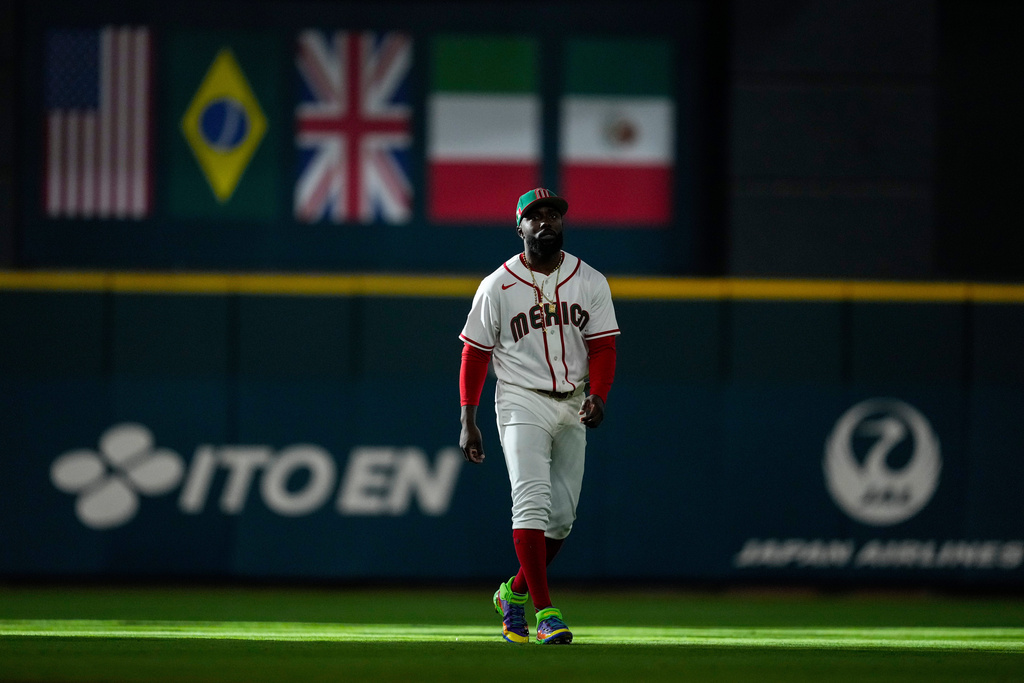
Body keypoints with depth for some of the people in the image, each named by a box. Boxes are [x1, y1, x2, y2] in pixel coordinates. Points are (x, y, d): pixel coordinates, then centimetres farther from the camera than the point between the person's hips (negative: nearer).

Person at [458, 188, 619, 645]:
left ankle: (515, 593, 28)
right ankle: (545, 612, -23)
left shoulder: (590, 283, 4)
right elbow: (475, 354, 1)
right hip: (522, 404, -4)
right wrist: (468, 422, -3)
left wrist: (597, 397, -19)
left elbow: (602, 347, 0)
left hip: (572, 406, 4)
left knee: (562, 516, 7)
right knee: (532, 501, -18)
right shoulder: (497, 287, -3)